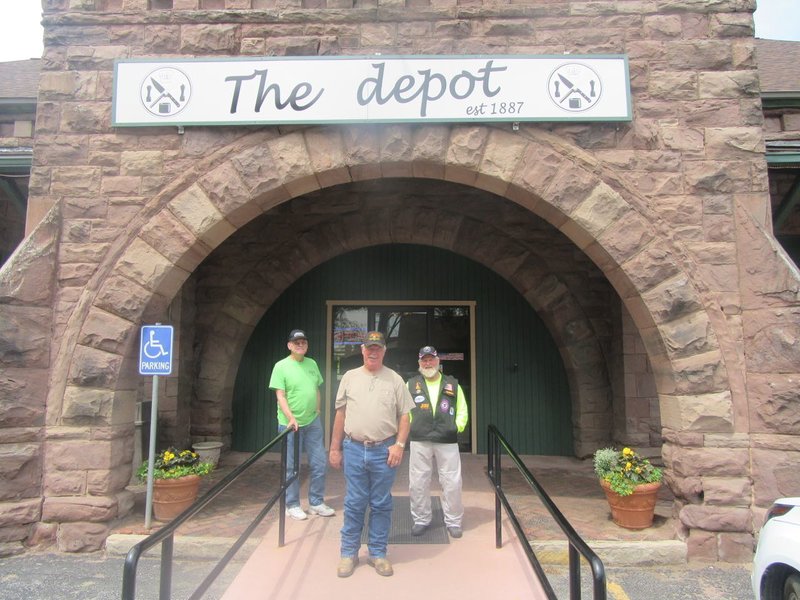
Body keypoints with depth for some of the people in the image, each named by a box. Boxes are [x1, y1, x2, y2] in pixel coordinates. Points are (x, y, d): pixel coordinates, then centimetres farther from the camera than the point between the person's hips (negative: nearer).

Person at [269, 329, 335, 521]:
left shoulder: (312, 364, 7)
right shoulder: (281, 366, -9)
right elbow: (280, 396, -13)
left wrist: (317, 410, 9)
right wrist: (291, 418, -22)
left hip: (313, 423, 5)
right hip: (290, 424, -5)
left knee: (319, 464, 9)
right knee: (292, 467, 7)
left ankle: (316, 503, 25)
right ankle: (292, 505, 23)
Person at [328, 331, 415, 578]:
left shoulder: (395, 380, 2)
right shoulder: (350, 377, 6)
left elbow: (404, 415, 3)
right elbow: (340, 414, 9)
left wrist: (399, 444, -8)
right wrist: (335, 448, 9)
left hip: (384, 451, 0)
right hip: (354, 449, 1)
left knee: (381, 504, 10)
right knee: (354, 504, 9)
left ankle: (378, 553, 24)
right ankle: (348, 553, 23)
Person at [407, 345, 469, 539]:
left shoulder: (452, 384, 10)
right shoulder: (411, 384, 8)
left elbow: (462, 410, 11)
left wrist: (458, 427, -1)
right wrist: (410, 428, -3)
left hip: (447, 441, 0)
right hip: (419, 441, 0)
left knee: (452, 482, 2)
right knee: (418, 482, 4)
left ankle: (453, 521, 19)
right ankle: (421, 519, 21)